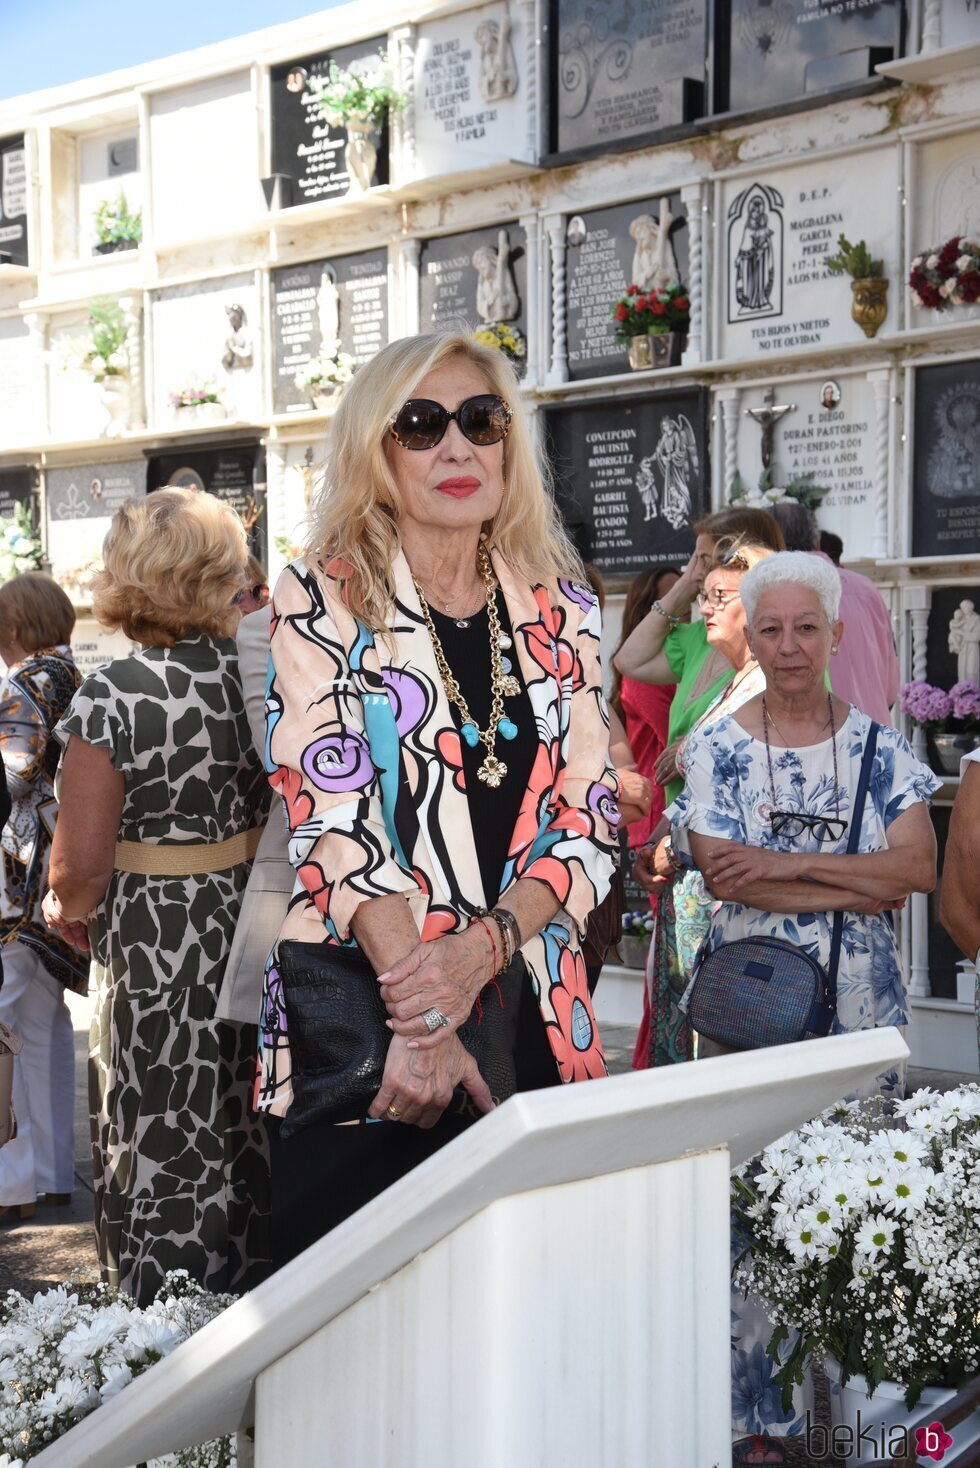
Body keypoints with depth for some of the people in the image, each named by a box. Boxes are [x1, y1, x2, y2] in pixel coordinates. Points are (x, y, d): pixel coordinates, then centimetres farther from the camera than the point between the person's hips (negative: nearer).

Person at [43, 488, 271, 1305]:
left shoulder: (110, 697, -18)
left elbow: (82, 862, -18)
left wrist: (65, 910, 3)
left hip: (154, 945, -4)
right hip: (257, 933, 4)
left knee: (164, 1143, 11)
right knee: (247, 1132, 19)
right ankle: (256, 1293, 33)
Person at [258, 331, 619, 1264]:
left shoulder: (559, 611, 8)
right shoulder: (323, 601, -2)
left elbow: (589, 818, 2)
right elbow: (334, 817, -11)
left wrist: (481, 944, -16)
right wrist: (418, 1022, -20)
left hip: (533, 1013, 3)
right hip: (355, 1027, -3)